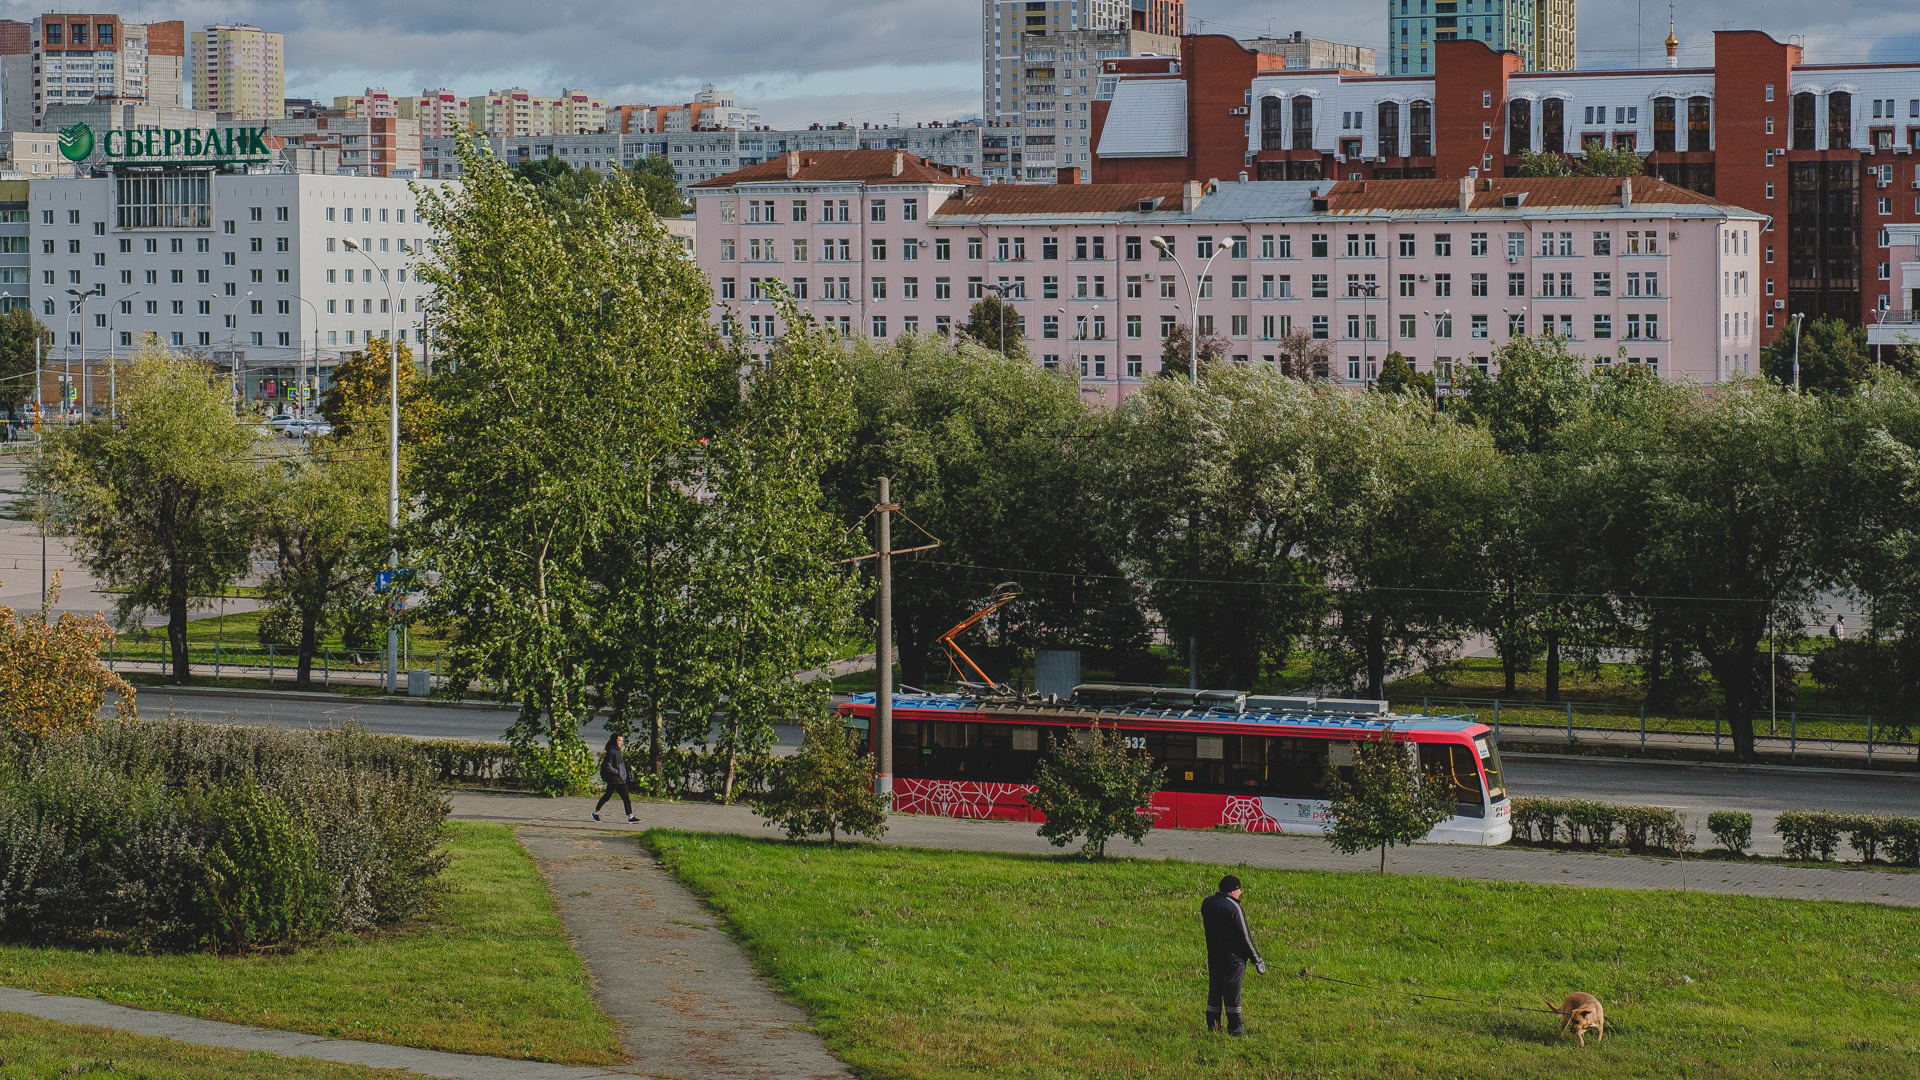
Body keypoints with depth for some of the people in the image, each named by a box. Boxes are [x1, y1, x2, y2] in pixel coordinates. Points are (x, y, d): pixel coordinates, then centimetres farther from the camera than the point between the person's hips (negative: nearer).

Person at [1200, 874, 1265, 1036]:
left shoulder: (1206, 904, 2)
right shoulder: (1233, 907, -18)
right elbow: (1244, 936, -15)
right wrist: (1256, 958, -6)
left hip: (1213, 956, 6)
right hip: (1234, 958, -6)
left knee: (1214, 992, 13)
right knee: (1232, 994, 2)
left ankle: (1212, 1027, 16)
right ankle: (1235, 1029, 8)